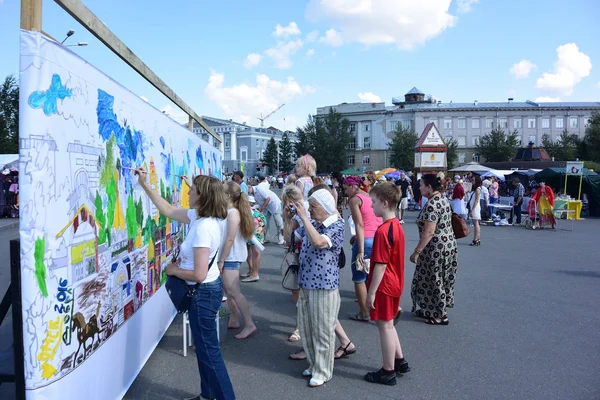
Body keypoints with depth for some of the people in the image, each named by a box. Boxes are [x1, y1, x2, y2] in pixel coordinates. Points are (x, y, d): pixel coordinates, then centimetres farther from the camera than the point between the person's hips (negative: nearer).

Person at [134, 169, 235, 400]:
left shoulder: (203, 227, -28)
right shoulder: (200, 217, 0)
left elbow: (198, 275, -31)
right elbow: (168, 211, 15)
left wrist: (174, 270, -13)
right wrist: (145, 185, 15)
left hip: (204, 292, -10)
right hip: (207, 289, 10)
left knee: (208, 350, 4)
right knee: (204, 347, 22)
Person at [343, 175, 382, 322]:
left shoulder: (355, 199, -8)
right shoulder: (371, 197, 14)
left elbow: (359, 225, -16)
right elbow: (375, 222, 12)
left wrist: (360, 251, -20)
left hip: (366, 241, -7)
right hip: (378, 239, 7)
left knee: (359, 279, 8)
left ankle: (364, 313, 16)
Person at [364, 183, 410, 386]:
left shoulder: (383, 231, -24)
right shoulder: (396, 225, 5)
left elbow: (381, 265, -23)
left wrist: (371, 292, -16)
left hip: (384, 285, -9)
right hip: (394, 283, 9)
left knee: (384, 325, 4)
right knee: (387, 324, 22)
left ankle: (388, 372, 17)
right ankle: (400, 361, 34)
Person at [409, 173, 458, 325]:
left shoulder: (432, 205, -21)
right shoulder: (443, 199, 10)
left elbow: (429, 232, -25)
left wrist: (416, 252, -21)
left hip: (436, 249, -10)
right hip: (448, 245, 10)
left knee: (434, 281, 3)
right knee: (438, 281, 17)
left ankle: (440, 316, 15)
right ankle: (431, 311, 29)